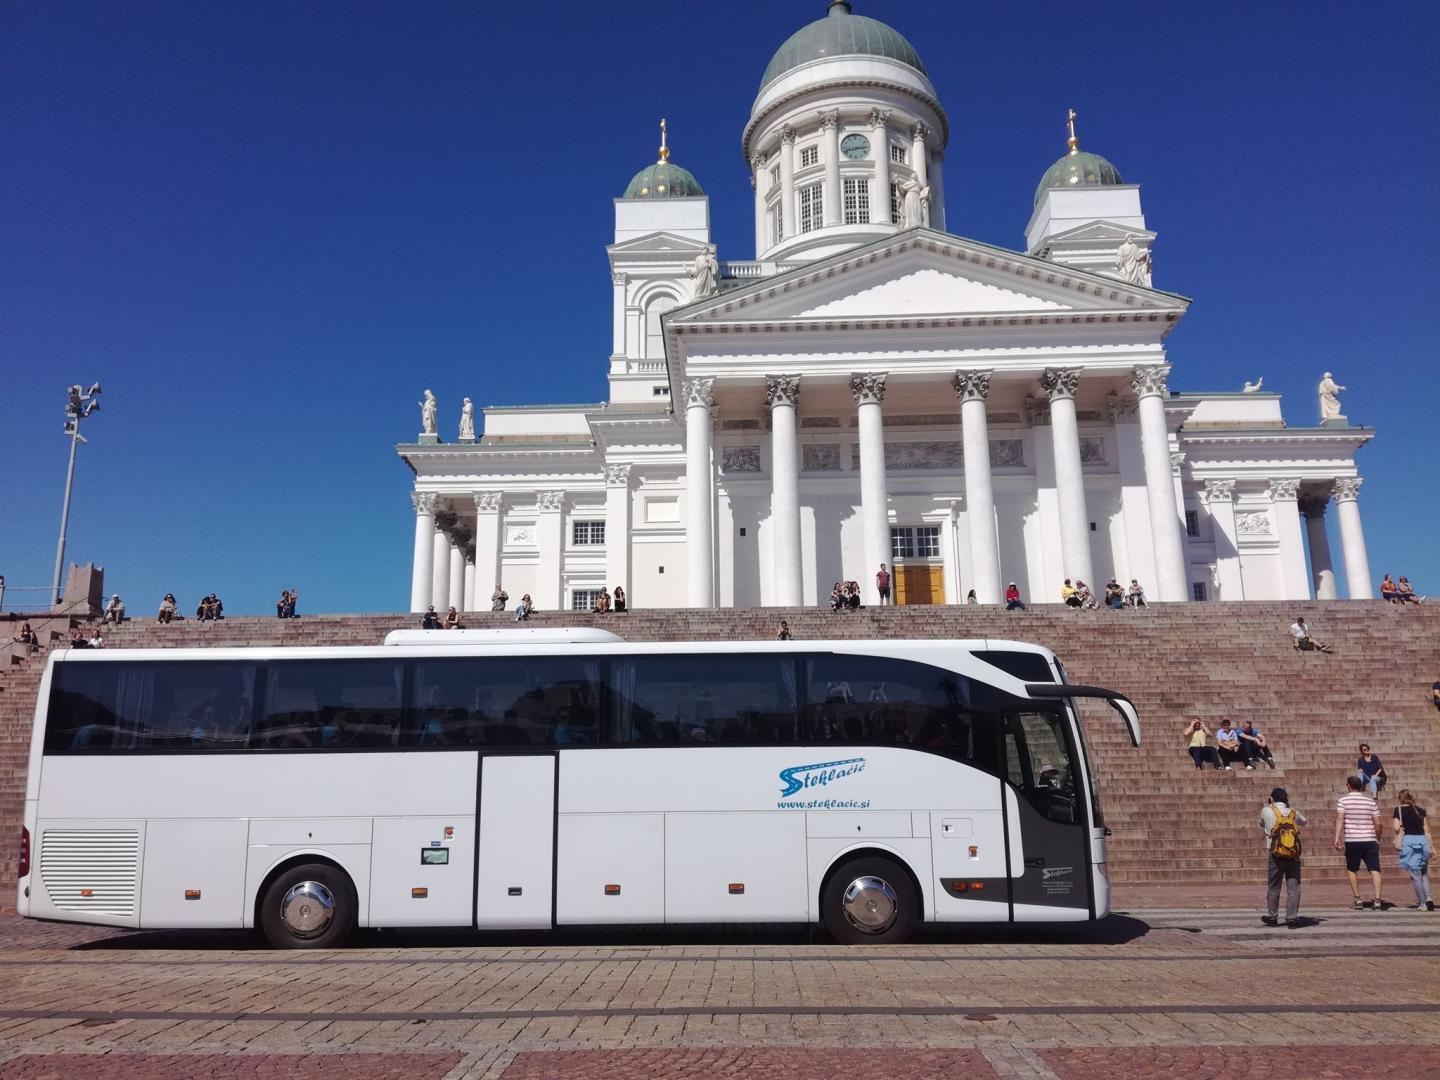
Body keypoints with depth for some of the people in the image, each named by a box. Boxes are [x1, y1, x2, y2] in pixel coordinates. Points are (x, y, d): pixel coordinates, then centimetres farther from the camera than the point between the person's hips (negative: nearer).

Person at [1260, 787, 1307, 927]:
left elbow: (1261, 826, 16)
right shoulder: (1293, 813, 6)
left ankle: (1272, 917, 19)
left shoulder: (1267, 811, -1)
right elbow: (1304, 821, 28)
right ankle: (1292, 918, 2)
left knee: (1273, 886, 10)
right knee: (1293, 887, 4)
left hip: (1276, 855, -2)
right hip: (1294, 855, 2)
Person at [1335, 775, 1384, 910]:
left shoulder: (1343, 800, 0)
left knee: (1352, 870, 12)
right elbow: (1378, 824, 7)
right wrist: (1378, 839, 20)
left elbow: (1340, 819, -11)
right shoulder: (1370, 801, 8)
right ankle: (1377, 900, -11)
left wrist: (1337, 838, -13)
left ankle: (1358, 900, 12)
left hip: (1352, 841, -2)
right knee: (1375, 870, -1)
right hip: (1370, 840, 2)